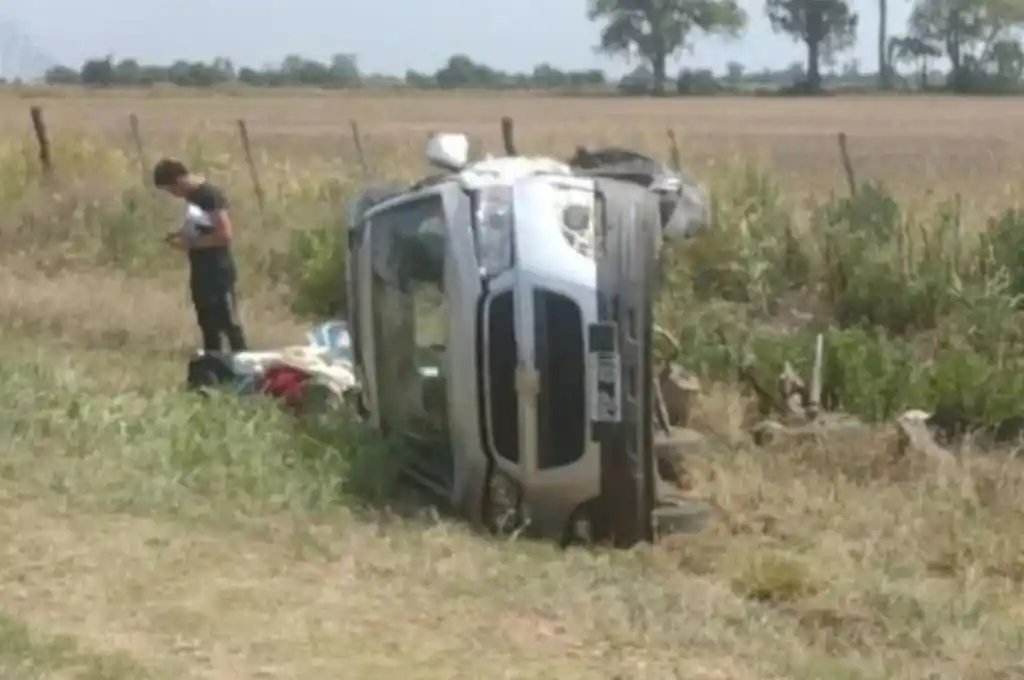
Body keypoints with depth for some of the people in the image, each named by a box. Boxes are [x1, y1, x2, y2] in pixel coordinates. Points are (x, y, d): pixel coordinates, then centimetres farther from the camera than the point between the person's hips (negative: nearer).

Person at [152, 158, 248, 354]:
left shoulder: (210, 195, -17)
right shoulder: (192, 196, 10)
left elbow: (224, 234, -23)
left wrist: (191, 243, -18)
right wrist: (180, 235, 4)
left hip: (219, 272, -9)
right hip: (200, 272, 9)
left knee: (228, 324, -6)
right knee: (208, 325, 14)